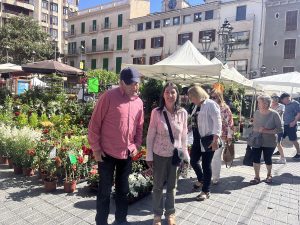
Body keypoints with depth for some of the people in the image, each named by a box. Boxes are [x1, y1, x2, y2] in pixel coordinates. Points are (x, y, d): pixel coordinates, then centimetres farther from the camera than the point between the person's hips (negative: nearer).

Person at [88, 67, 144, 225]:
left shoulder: (138, 102, 4)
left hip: (127, 154, 5)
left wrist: (136, 145, 4)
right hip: (107, 153, -5)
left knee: (123, 189, 18)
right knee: (105, 190, 9)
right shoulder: (108, 97, -13)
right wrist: (96, 148, -10)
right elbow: (94, 123, -10)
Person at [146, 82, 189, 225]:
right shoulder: (156, 112, -13)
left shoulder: (183, 113, -6)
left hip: (175, 155, 2)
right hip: (159, 155, -2)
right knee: (158, 186, 13)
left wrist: (185, 155, 7)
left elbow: (184, 136, 3)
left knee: (172, 186, 17)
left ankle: (170, 213, 38)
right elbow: (150, 135, -7)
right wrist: (149, 156, -6)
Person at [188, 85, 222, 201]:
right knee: (193, 161, 13)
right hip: (197, 140, 8)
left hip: (208, 140, -8)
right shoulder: (197, 107, 12)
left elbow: (217, 122, -19)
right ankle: (201, 180, 41)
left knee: (206, 165, 3)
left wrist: (215, 140, -25)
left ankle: (206, 191, 20)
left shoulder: (210, 104, -13)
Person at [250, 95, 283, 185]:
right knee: (255, 159, 1)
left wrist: (266, 131, -23)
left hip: (269, 143, -3)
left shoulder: (274, 114, -16)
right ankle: (257, 177, 17)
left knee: (267, 160, 13)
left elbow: (280, 129, -15)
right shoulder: (256, 113, -3)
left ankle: (269, 175, 38)